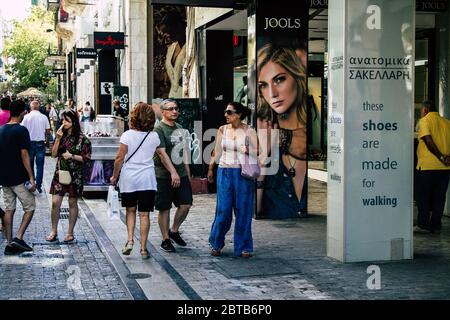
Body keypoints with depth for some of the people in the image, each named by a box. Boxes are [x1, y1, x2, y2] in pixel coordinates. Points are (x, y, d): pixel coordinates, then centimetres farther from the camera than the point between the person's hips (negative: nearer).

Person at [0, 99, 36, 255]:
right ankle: (18, 238, -5)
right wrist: (31, 178, -15)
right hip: (18, 177, -7)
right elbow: (24, 155, -17)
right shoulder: (21, 130, -14)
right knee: (30, 207, 6)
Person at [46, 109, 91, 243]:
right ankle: (54, 232, 9)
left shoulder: (82, 138, -6)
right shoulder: (61, 135, 7)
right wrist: (58, 138, -9)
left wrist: (71, 156, -16)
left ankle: (70, 233, 17)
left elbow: (86, 158, -6)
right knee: (55, 202, -3)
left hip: (75, 175, -3)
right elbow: (54, 154, 0)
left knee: (72, 203, 6)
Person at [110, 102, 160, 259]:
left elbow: (120, 158, -7)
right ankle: (143, 248, 5)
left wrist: (114, 176, 4)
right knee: (144, 214, 3)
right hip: (147, 179, 1)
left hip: (129, 178, 0)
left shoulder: (127, 135, -7)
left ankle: (130, 240, 4)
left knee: (130, 210, 18)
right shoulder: (154, 136, 0)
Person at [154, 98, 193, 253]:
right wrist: (173, 172, -24)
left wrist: (187, 172, 19)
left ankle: (174, 231, 23)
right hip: (164, 176, -7)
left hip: (181, 175, 7)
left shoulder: (180, 129, 14)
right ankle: (166, 240, 12)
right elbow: (162, 153, -19)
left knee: (186, 204, 3)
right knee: (164, 209, 1)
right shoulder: (159, 129, -11)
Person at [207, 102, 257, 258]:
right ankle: (216, 243, 19)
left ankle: (243, 247, 13)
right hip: (224, 173, 2)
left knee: (243, 211, 2)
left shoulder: (249, 131, -2)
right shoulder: (222, 130, 6)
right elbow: (217, 151, 15)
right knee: (223, 210, 0)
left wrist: (248, 151, -21)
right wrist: (210, 169, 17)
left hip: (243, 174, -2)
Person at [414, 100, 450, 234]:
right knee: (439, 197, 9)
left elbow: (428, 140, -15)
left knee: (423, 196, 4)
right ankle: (436, 225, 11)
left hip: (428, 165, -5)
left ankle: (423, 225, 2)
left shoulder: (424, 121, -2)